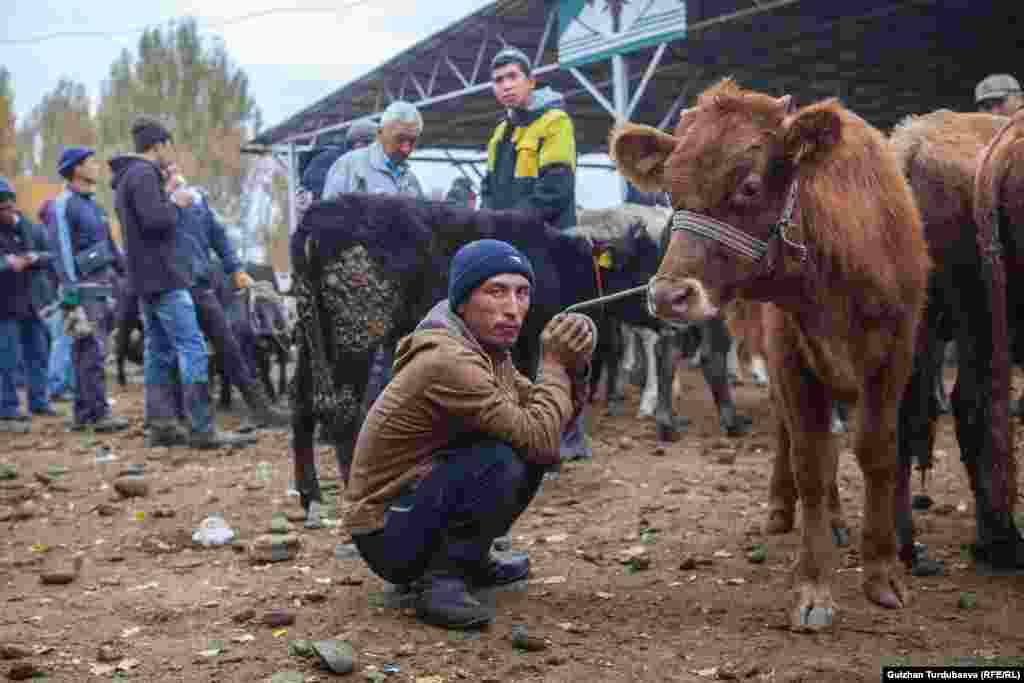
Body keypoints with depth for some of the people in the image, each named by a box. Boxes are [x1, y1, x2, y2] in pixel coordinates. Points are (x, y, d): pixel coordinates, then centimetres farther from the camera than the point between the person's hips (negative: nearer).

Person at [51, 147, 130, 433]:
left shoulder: (93, 204, 17)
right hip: (84, 291, -8)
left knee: (86, 355, 9)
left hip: (102, 289, 8)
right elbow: (63, 254, -16)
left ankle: (83, 414, 12)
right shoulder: (63, 206, -10)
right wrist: (72, 299, -21)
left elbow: (111, 246, 21)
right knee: (93, 353, -10)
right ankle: (99, 414, -9)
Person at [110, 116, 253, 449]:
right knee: (192, 348, -11)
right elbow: (155, 221, -23)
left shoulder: (130, 176, 19)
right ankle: (202, 428, -14)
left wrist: (167, 197, 15)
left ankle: (161, 426, 11)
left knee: (159, 350, 10)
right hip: (163, 275, -11)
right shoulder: (144, 174, -13)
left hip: (146, 278, 11)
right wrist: (176, 203, -6)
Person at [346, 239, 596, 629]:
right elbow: (542, 440, -28)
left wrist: (574, 368, -9)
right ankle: (441, 580, -16)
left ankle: (469, 561, 15)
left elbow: (552, 425, 8)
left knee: (531, 446, 7)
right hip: (388, 535, -10)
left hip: (417, 502, 10)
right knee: (503, 458, -28)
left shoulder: (487, 349, 5)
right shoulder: (447, 361, -25)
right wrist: (554, 366, -15)